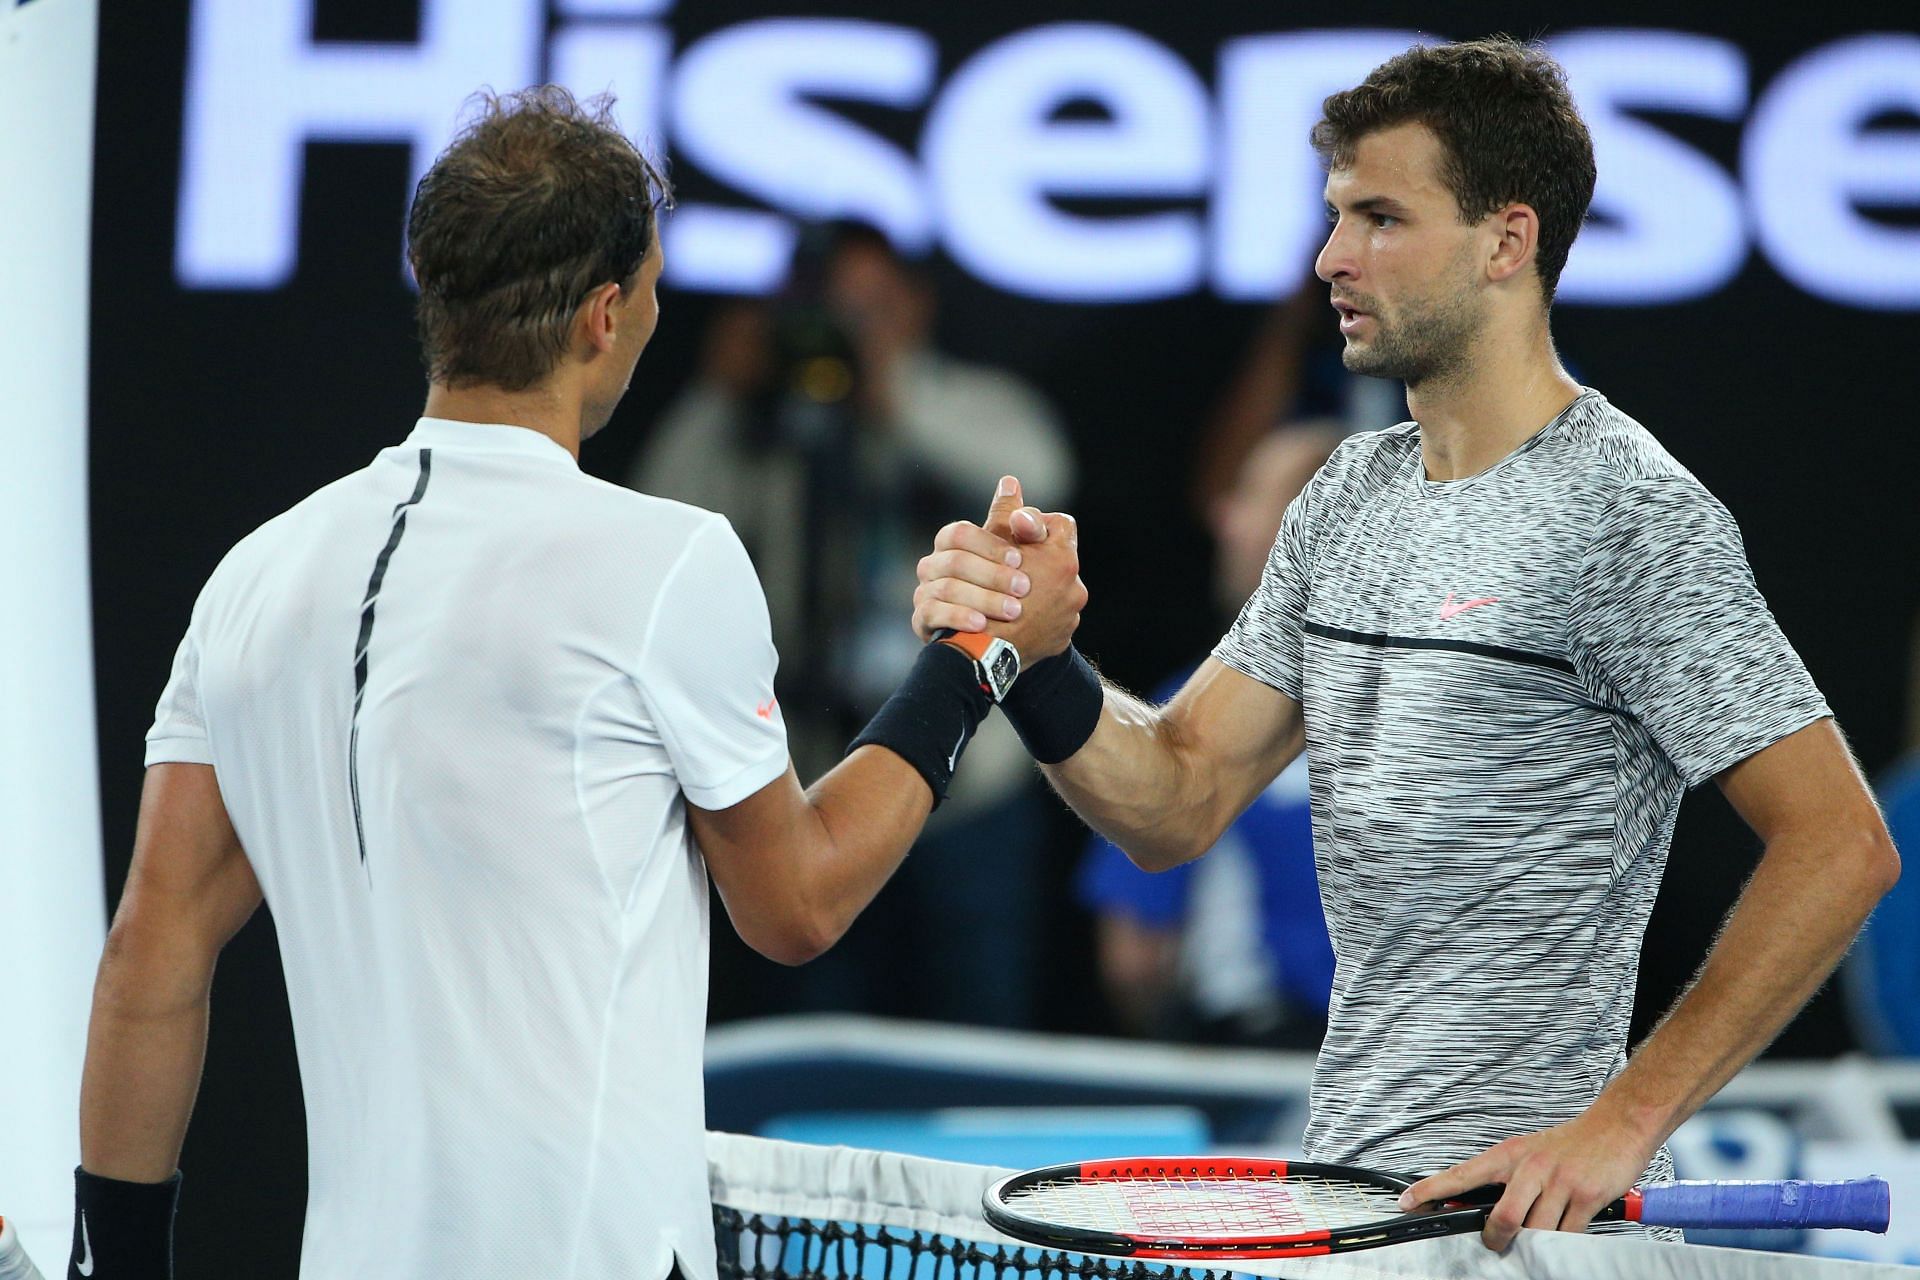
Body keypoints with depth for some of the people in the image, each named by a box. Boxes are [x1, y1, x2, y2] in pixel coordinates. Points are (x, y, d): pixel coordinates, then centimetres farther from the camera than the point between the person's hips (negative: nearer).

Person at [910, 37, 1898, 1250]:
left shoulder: (1627, 513, -13)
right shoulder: (1351, 495, 11)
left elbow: (1841, 848, -18)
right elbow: (1180, 802, 10)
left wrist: (1622, 1122, -21)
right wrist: (1031, 653, -8)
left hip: (1514, 1201, -7)